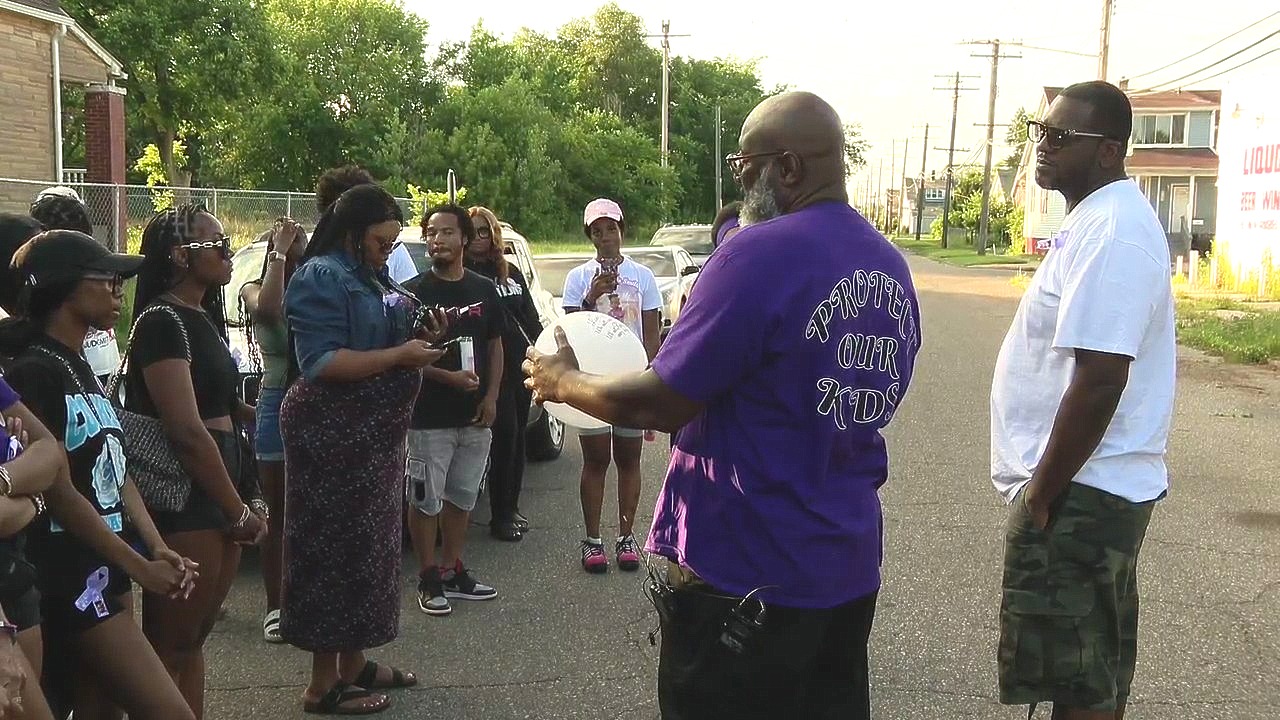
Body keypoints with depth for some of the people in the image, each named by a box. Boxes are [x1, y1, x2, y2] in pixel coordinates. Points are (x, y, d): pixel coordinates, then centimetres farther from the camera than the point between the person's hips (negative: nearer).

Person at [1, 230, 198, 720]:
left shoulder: (81, 368, 14)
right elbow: (61, 493, -17)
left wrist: (159, 550, -1)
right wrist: (140, 567, -13)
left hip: (107, 570, 9)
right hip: (69, 578, -9)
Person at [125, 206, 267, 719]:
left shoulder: (203, 318, 15)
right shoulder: (163, 321, -14)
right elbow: (186, 431, -21)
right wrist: (239, 510, -15)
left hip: (221, 498, 9)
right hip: (185, 506, -9)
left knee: (193, 640, 15)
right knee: (169, 648, 0)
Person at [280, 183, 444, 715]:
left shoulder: (375, 279, 15)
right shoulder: (322, 277, -13)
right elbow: (320, 363, -22)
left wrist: (421, 337, 5)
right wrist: (400, 355, -22)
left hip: (375, 435, 10)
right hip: (334, 437, -10)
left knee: (369, 545, 15)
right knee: (337, 549, -4)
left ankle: (354, 663, 27)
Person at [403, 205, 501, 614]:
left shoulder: (484, 290, 8)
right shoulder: (415, 293, -5)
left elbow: (495, 346, 12)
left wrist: (491, 396, -1)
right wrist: (449, 377, -21)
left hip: (475, 417, 5)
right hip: (430, 418, -5)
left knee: (462, 497, 14)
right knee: (426, 500, 2)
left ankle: (453, 572, 26)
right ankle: (429, 580, 13)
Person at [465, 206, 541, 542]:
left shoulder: (512, 273, 16)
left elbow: (531, 318, 20)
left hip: (521, 363, 6)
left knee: (516, 436, 10)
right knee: (505, 433, -8)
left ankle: (511, 508, 20)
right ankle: (501, 515, 1)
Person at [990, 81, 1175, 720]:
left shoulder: (1110, 233, -20)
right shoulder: (1102, 219, 13)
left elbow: (1099, 383, -26)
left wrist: (1040, 495, -18)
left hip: (1079, 497, -10)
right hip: (1099, 486, 10)